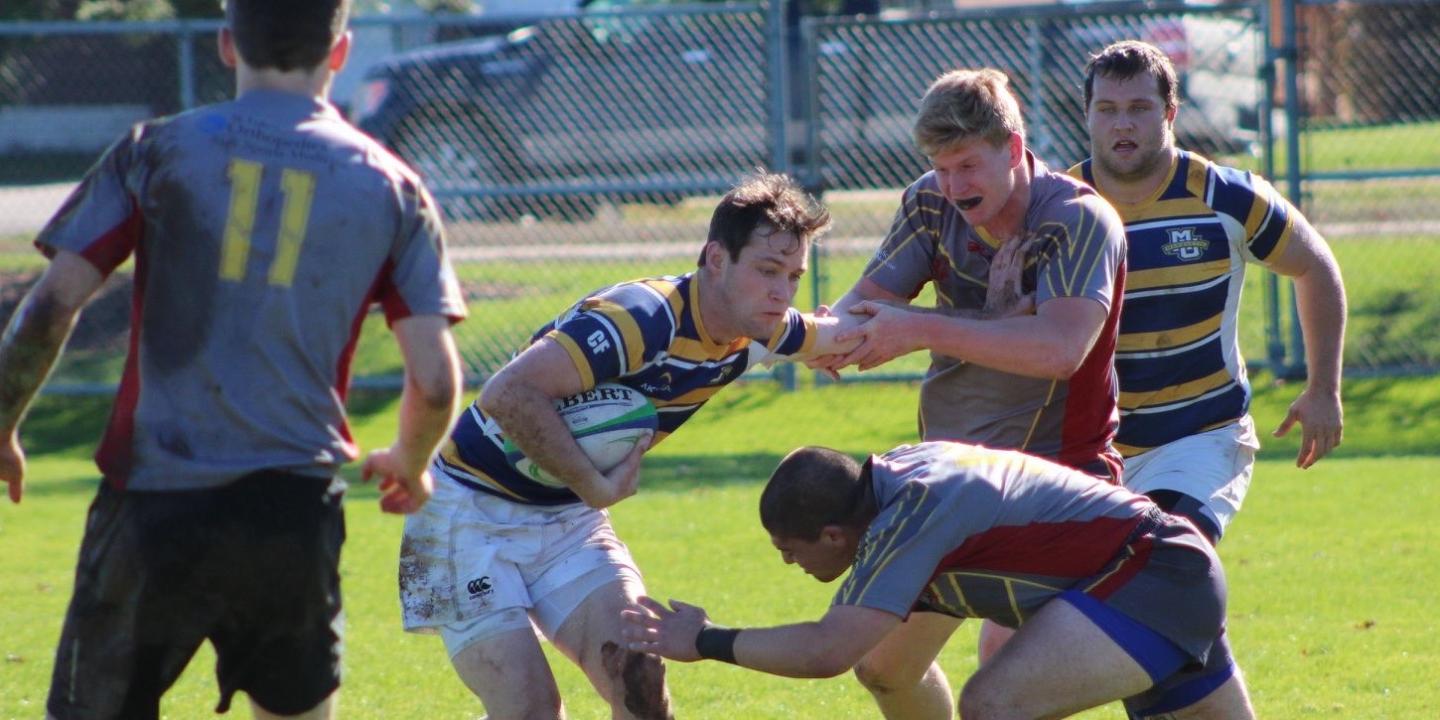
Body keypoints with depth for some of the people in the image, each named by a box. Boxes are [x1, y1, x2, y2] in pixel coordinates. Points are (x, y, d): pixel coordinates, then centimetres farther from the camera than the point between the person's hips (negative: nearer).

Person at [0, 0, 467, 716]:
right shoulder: (389, 186, 6)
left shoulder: (158, 150, 1)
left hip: (152, 505, -2)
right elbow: (435, 382, 3)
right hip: (297, 509, 2)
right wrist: (408, 467, 25)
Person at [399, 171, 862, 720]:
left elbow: (830, 336, 22)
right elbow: (509, 392, -37)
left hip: (570, 519, 7)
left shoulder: (757, 332, -3)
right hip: (474, 509, -7)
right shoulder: (645, 317, -30)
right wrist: (595, 486, -33)